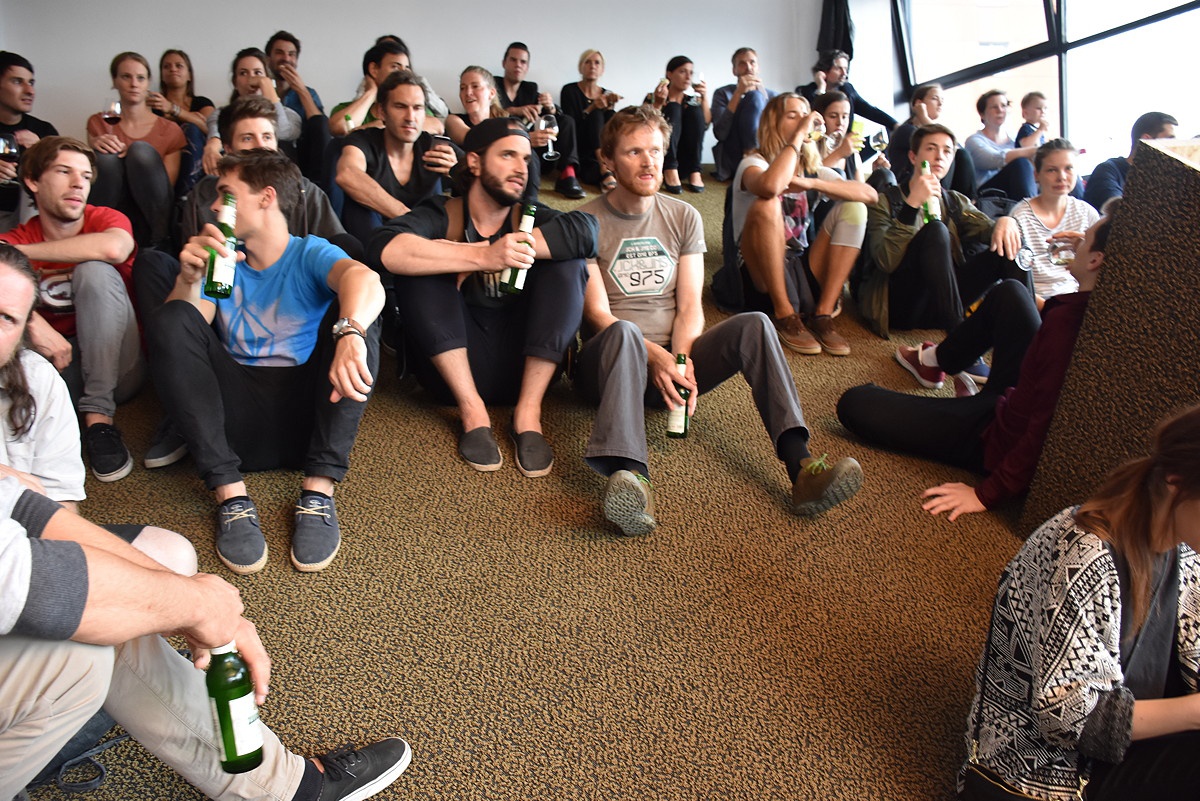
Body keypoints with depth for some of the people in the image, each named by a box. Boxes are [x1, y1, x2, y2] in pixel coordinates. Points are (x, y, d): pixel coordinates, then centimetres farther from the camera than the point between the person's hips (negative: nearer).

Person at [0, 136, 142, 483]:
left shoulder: (105, 220, -4)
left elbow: (114, 247, -31)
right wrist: (33, 322, -39)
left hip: (115, 368, -1)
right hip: (58, 364, 2)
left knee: (95, 270, -24)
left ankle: (98, 417, -25)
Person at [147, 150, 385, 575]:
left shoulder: (309, 255, 5)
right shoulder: (223, 262, 17)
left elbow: (365, 280, -21)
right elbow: (174, 333, 1)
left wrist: (350, 333, -43)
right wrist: (189, 280, -19)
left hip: (306, 412, -2)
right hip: (236, 420, 3)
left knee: (355, 311, -19)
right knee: (171, 319, -14)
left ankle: (318, 491, -26)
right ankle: (230, 493, -25)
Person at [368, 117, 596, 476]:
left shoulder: (530, 219, 5)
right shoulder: (442, 216, -1)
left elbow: (586, 230, -18)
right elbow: (385, 249, -25)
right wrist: (483, 257, -33)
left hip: (523, 367, 2)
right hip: (453, 371, -1)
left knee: (568, 263, -14)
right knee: (418, 261, -18)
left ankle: (528, 411, -18)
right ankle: (472, 410, -19)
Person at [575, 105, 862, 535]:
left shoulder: (684, 217, 12)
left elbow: (689, 306, 3)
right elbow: (598, 315, -10)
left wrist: (682, 358, -18)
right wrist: (654, 356, -27)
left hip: (674, 358, 4)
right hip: (611, 362, -3)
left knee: (754, 325, -22)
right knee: (623, 333, -38)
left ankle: (800, 464, -38)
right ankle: (630, 480, -61)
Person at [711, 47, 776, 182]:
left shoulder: (771, 95, 18)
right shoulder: (723, 93, 8)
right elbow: (720, 134, -9)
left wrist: (763, 94, -5)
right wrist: (738, 93, -13)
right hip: (734, 161, -3)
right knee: (754, 96, -16)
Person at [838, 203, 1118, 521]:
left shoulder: (1064, 320, -38)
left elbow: (1044, 432, -38)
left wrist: (986, 494, -30)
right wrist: (1083, 249, 5)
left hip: (1008, 441, -8)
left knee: (854, 403, -10)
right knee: (1007, 292, 24)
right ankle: (935, 360, 42)